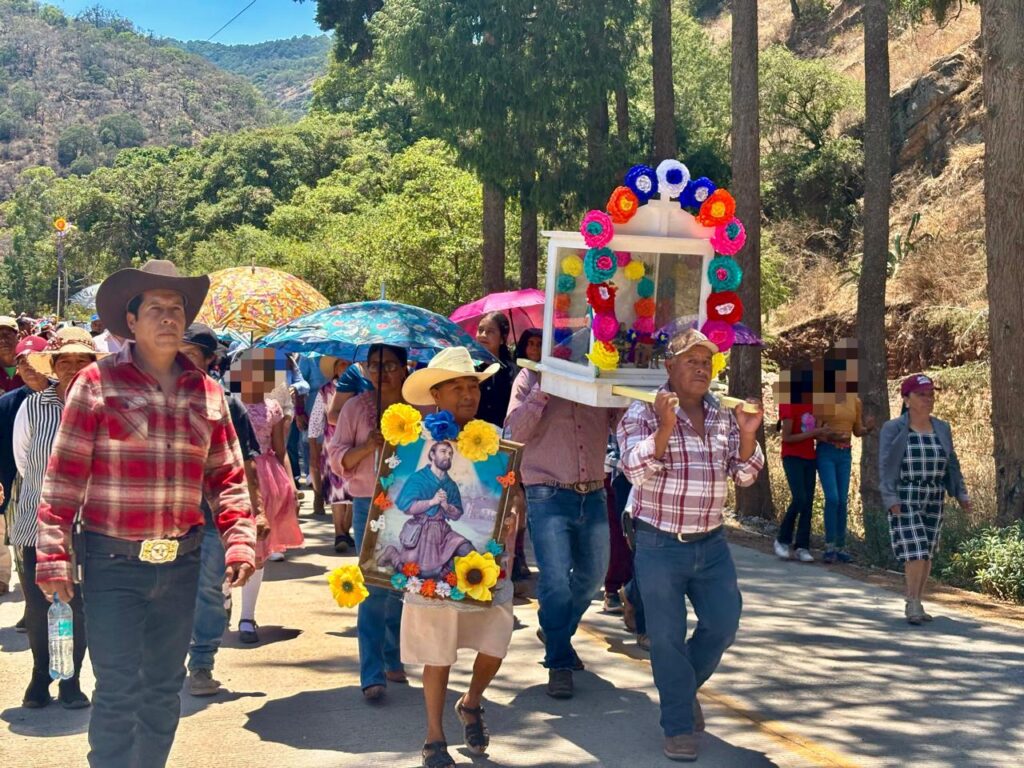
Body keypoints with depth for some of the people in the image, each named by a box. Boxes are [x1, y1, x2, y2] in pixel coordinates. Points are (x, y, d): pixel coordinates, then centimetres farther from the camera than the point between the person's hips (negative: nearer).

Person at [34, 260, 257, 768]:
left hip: (180, 562, 4)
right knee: (118, 690, -2)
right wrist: (53, 555, -10)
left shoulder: (205, 391, 7)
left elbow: (227, 475, 11)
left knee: (164, 687, 14)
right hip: (114, 561, -4)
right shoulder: (96, 383, -5)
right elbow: (64, 475, -6)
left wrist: (239, 541, 0)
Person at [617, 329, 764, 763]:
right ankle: (679, 726, 17)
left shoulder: (724, 417, 6)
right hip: (660, 546, -5)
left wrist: (747, 435, -11)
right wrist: (665, 426, -32)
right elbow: (636, 469, -19)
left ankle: (684, 687, 35)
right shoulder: (643, 413, -8)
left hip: (712, 545, 5)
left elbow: (744, 476, 6)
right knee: (668, 637, 3)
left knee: (723, 625, 9)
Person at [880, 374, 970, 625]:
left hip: (933, 500, 5)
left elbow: (951, 465, 10)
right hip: (904, 499, -5)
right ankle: (913, 603, -3)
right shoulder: (892, 429, -8)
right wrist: (890, 499, -21)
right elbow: (885, 466, -12)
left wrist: (962, 495, 2)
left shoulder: (942, 429, 6)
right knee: (915, 551, -14)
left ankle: (916, 604, 17)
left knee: (926, 552, 7)